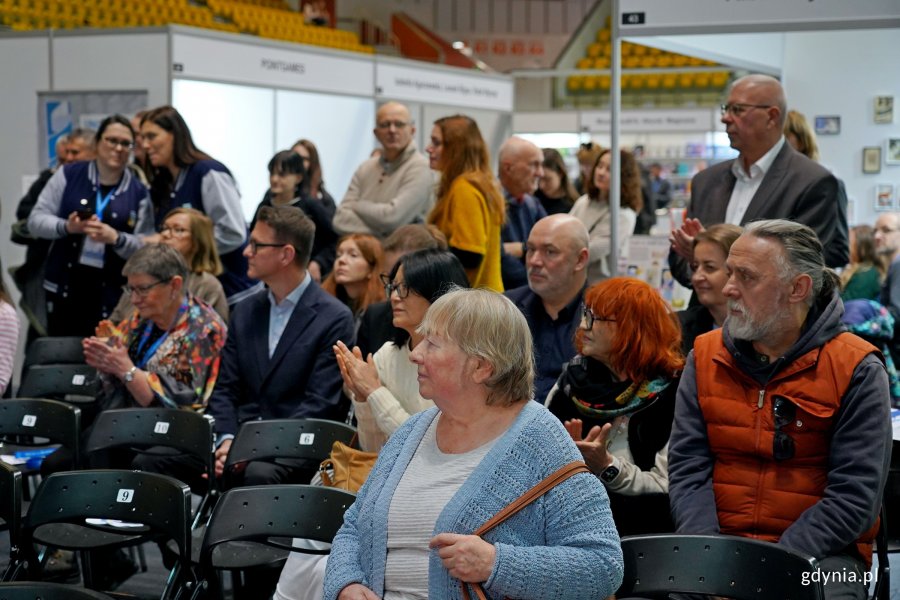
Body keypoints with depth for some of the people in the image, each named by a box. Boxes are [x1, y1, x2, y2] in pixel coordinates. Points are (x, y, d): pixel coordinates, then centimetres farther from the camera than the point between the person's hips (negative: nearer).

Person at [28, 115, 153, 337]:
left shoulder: (138, 192, 4)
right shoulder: (68, 175, 4)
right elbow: (36, 220, 3)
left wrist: (115, 238, -19)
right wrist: (67, 227, -17)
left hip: (111, 294, 0)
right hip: (63, 287, 0)